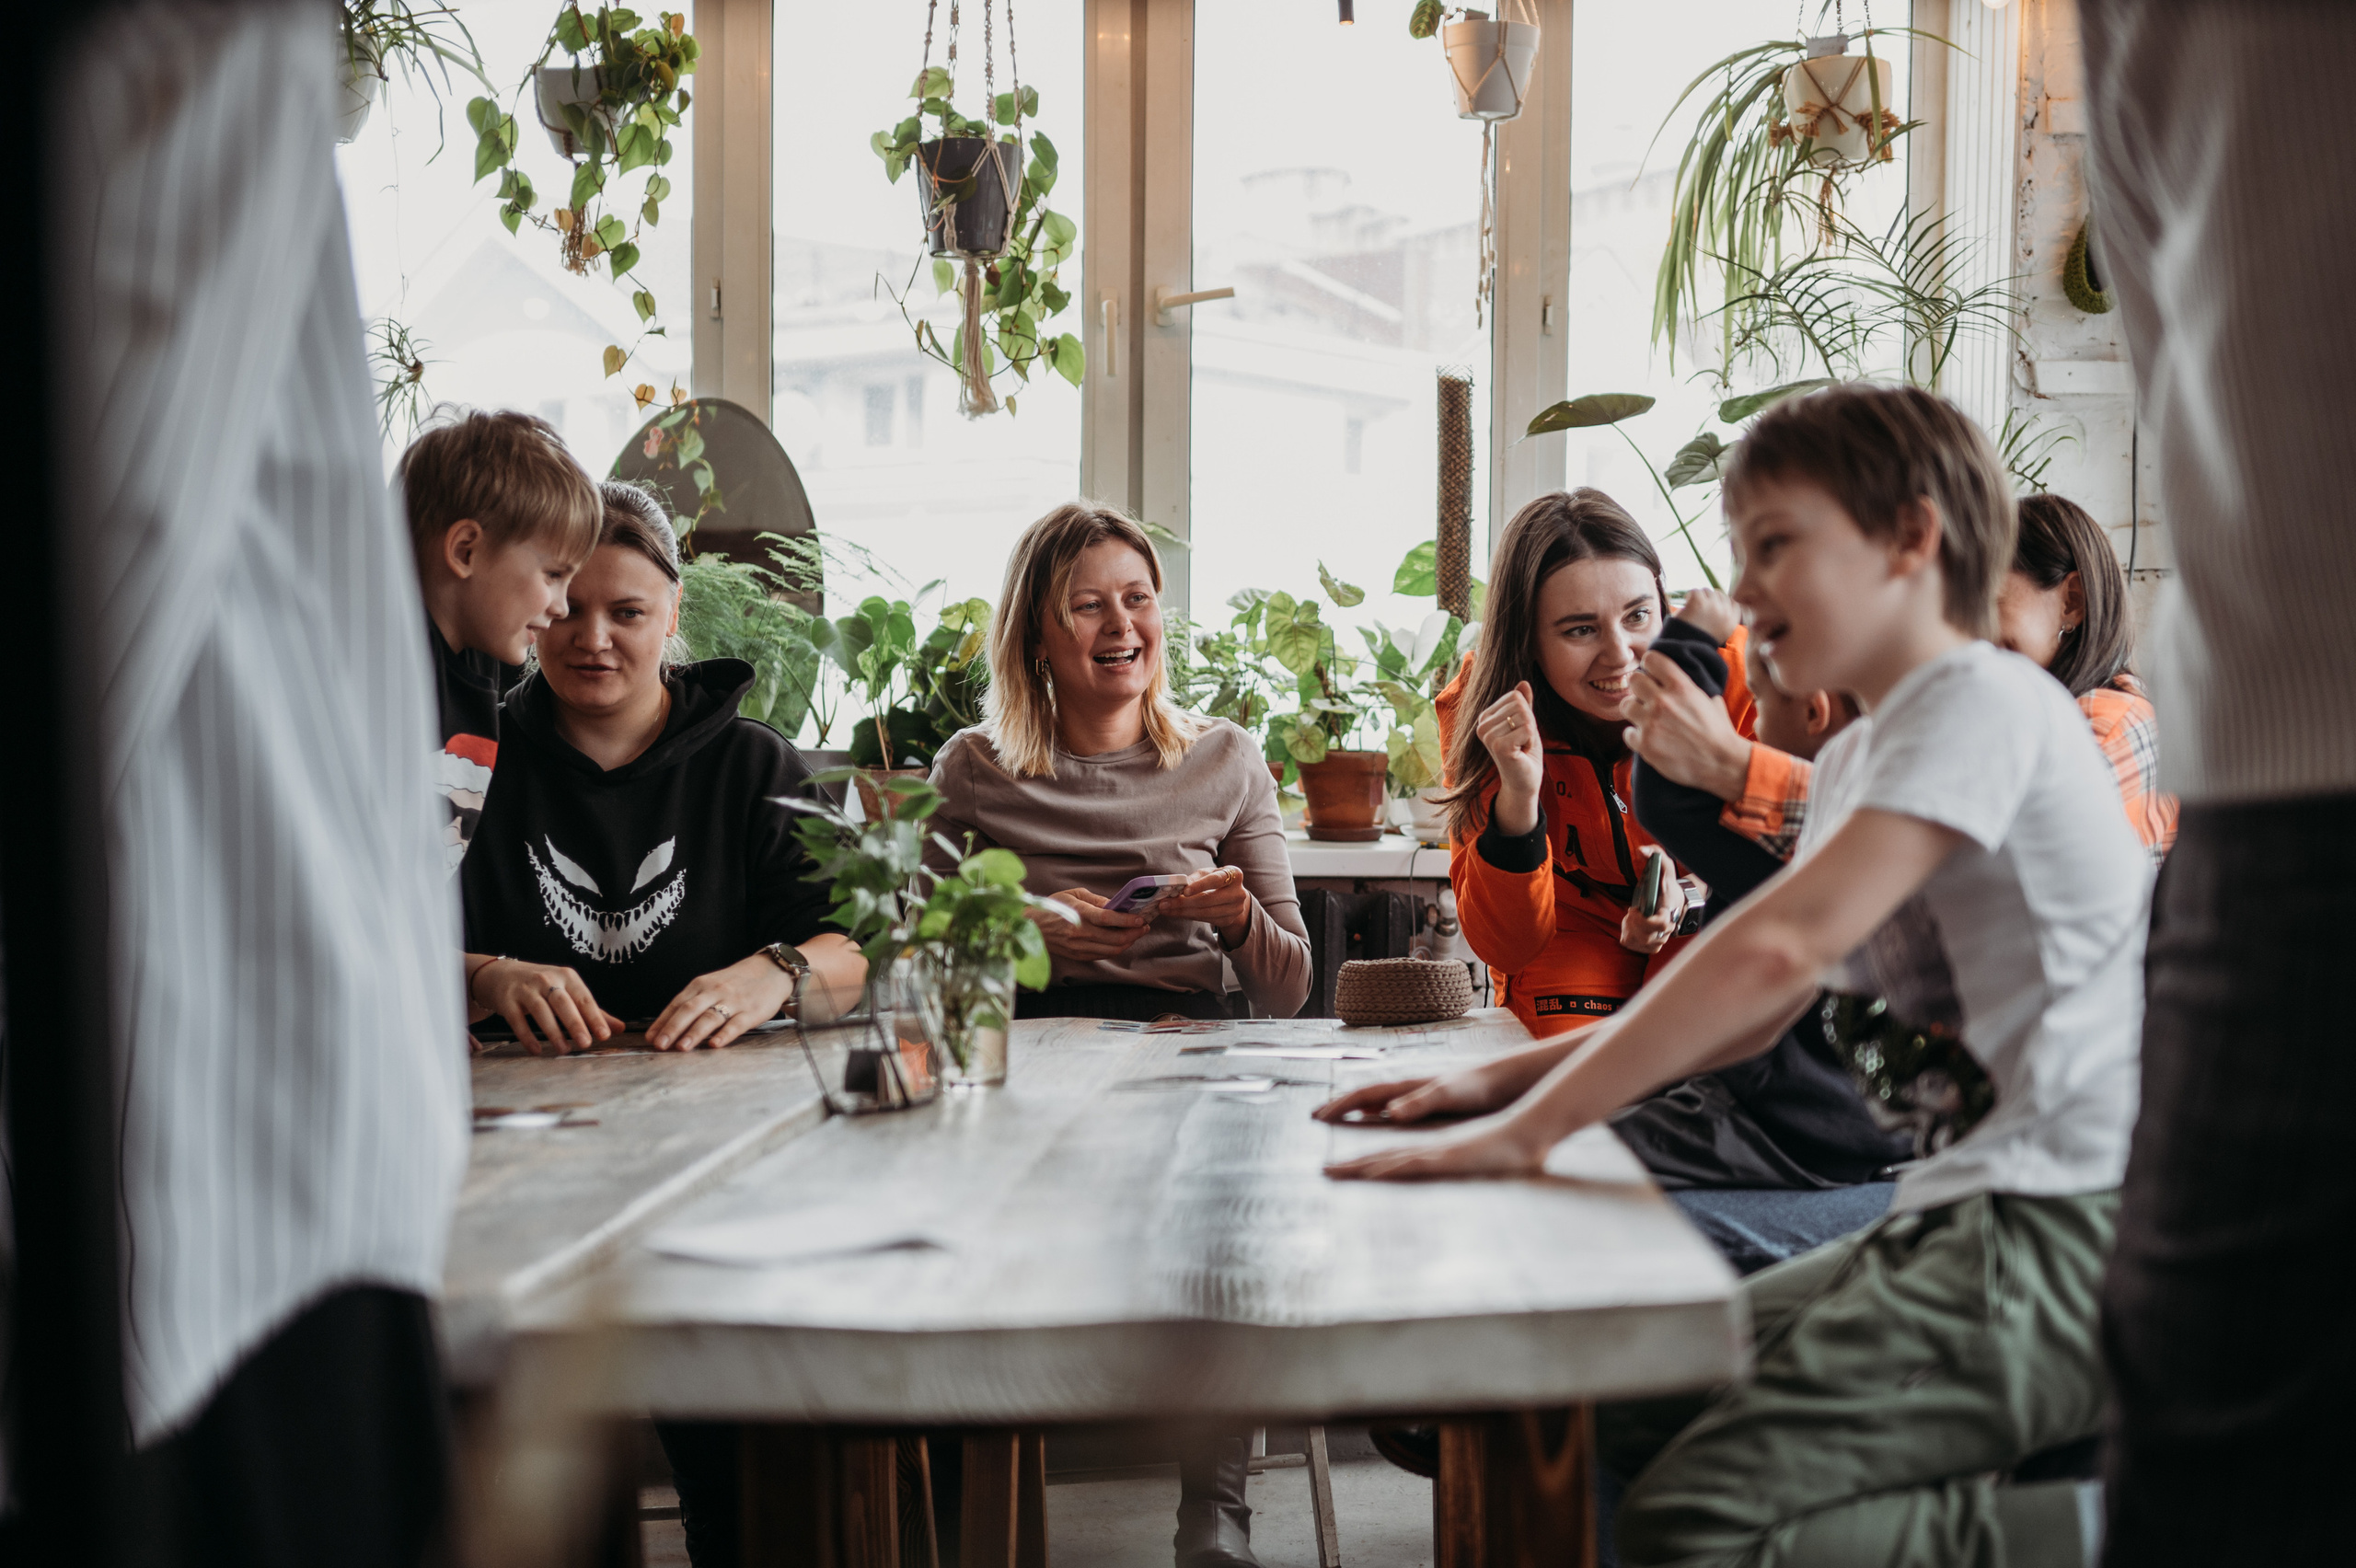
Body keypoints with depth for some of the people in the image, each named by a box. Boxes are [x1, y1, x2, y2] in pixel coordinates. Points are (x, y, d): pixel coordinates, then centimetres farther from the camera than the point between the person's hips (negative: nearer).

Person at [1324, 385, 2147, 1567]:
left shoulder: (1984, 701, -11)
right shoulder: (1855, 760, 18)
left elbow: (1780, 947, -22)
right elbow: (1756, 1013, 21)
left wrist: (1532, 1129, -19)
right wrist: (1505, 1081, 10)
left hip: (2062, 1232, -10)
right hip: (1957, 1216, 10)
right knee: (1602, 1414, 6)